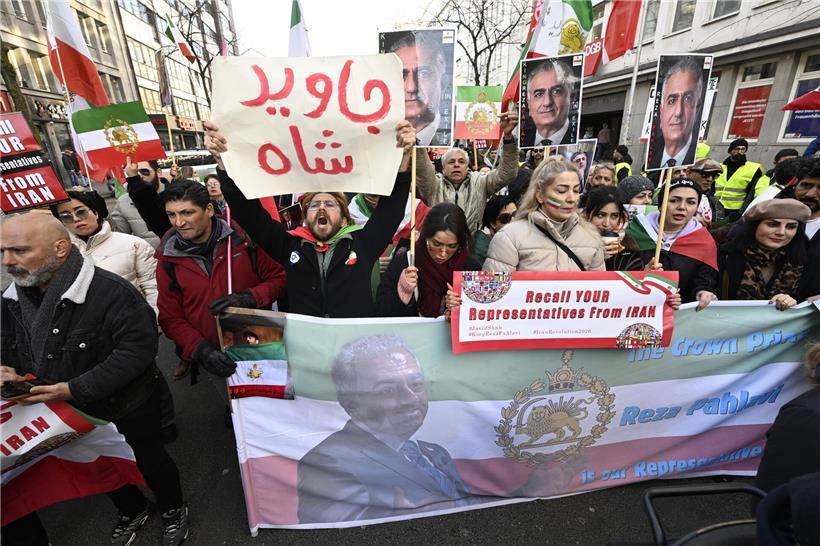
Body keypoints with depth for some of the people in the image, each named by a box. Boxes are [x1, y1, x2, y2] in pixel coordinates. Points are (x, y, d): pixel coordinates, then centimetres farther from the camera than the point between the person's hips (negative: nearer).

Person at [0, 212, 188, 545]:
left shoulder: (111, 291, -31)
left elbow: (138, 348, -32)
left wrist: (75, 389, -31)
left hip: (130, 405, -7)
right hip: (75, 413, 7)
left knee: (150, 459, 15)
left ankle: (173, 509, 43)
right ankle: (132, 511, 53)